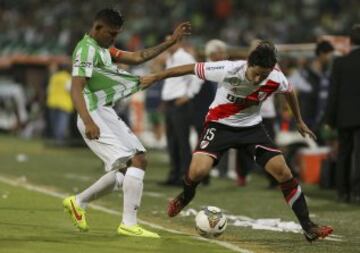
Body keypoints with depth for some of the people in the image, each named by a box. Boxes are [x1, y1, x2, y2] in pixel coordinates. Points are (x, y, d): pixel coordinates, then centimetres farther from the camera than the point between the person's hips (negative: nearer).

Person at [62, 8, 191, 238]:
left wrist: (171, 42, 16)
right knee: (136, 161, -17)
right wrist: (88, 122, -33)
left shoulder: (103, 49, 19)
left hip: (108, 115, 10)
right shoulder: (86, 50, -12)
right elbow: (76, 90, -21)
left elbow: (138, 57, 21)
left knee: (126, 170, 12)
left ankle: (78, 202, 22)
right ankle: (129, 224, -17)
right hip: (96, 117, -10)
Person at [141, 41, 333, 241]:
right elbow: (192, 68, -16)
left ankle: (308, 227, -3)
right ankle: (186, 195, 16)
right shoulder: (227, 70, -29)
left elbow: (289, 92, 5)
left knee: (282, 170, -13)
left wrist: (300, 122, 18)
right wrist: (157, 77, -8)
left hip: (251, 127, 2)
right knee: (198, 170, -23)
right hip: (220, 125, -2)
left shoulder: (276, 79, -20)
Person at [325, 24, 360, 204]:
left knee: (344, 155, 12)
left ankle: (343, 192, 16)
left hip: (344, 117, 2)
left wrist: (330, 119, 2)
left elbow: (333, 93, -2)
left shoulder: (340, 63, -3)